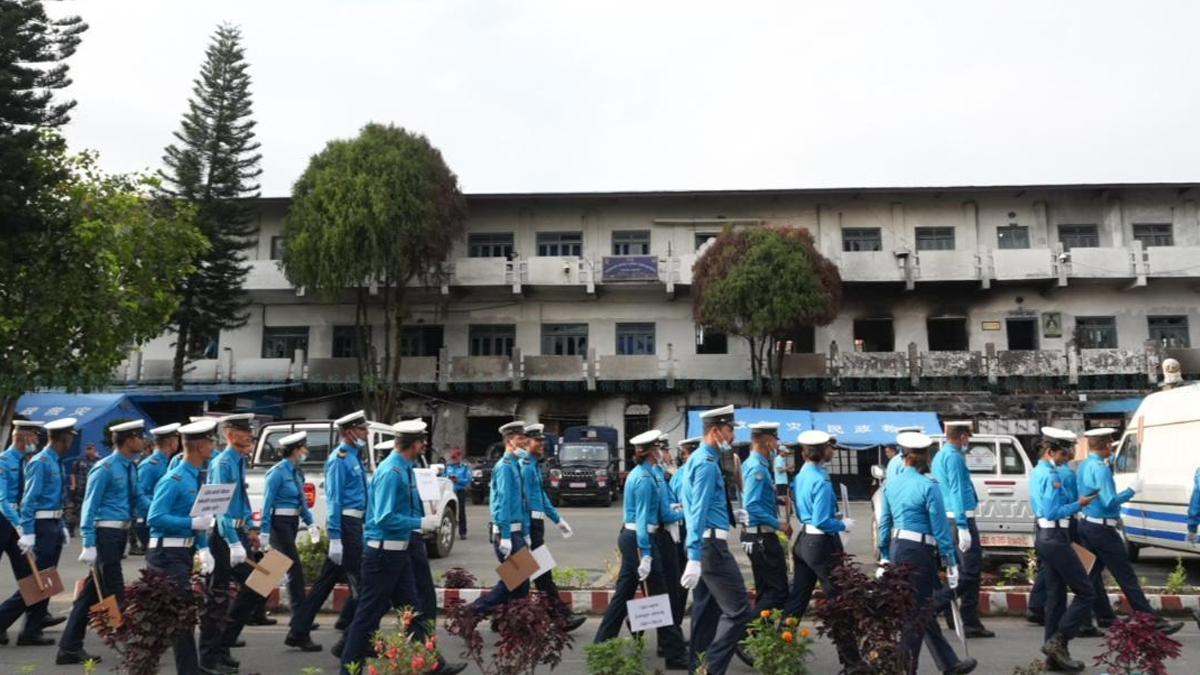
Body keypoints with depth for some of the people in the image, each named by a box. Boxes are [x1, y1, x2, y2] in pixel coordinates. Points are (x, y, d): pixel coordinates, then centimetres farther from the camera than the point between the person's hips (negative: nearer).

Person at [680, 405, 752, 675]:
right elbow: (699, 512, -22)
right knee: (738, 610, -9)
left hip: (705, 545, 11)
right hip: (711, 546, -11)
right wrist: (694, 557, -25)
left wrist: (732, 516, 15)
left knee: (706, 611, 15)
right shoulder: (707, 462, -15)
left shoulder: (701, 459, 16)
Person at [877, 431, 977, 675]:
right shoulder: (928, 486, -13)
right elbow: (940, 528, -12)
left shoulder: (890, 484, 6)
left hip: (897, 549, 7)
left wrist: (884, 558, 18)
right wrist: (951, 563, -5)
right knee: (917, 612, 4)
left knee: (923, 610, 17)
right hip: (919, 552, -7)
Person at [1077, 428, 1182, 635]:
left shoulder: (1083, 465, 10)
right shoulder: (1101, 468, -19)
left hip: (1087, 525, 9)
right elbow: (1110, 502, -22)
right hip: (1102, 530, -9)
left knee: (1090, 575, 12)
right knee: (1127, 578, -2)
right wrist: (1132, 490, -12)